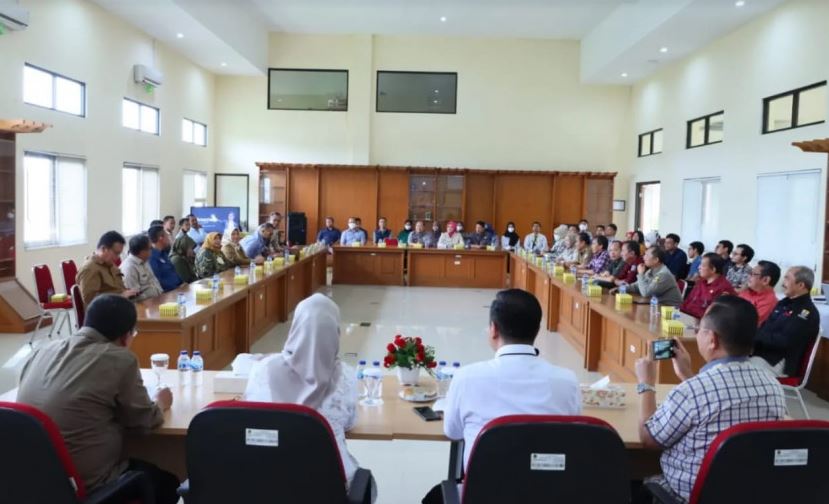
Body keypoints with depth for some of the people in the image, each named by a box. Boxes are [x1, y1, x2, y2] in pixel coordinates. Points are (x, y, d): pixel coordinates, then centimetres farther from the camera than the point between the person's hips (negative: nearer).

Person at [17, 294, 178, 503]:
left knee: (142, 467, 30)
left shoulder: (42, 351, 3)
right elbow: (143, 421, -5)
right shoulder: (120, 359, -16)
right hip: (89, 486, -7)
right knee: (167, 483, 19)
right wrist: (160, 403, 16)